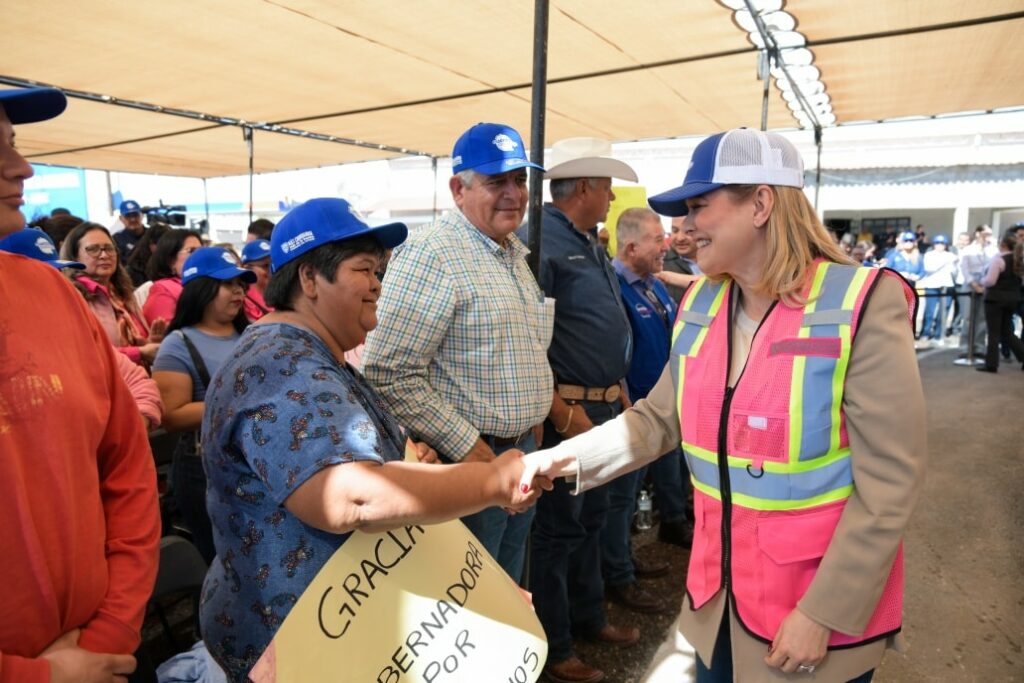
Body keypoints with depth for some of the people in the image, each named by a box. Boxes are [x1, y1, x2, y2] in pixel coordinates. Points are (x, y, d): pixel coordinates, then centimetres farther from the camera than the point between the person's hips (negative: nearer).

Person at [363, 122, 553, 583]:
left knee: (508, 592, 23)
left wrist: (529, 426, 13)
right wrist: (464, 446, -20)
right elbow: (390, 373, -24)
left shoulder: (515, 254, 11)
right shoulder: (431, 254, -18)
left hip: (521, 453, 8)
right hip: (465, 458, -8)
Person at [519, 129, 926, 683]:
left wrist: (825, 613, -16)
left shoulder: (861, 306, -18)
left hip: (822, 611, -5)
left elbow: (888, 481, -17)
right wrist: (564, 459, -10)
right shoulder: (700, 306, 0)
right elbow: (658, 419, 2)